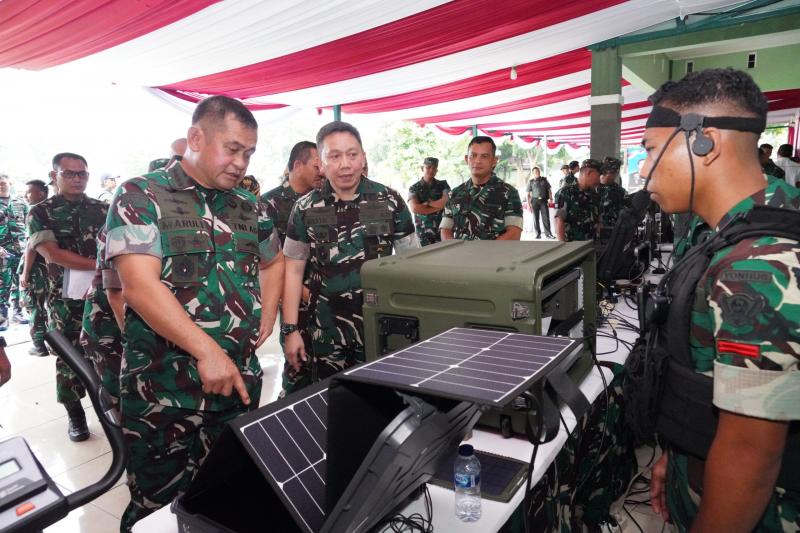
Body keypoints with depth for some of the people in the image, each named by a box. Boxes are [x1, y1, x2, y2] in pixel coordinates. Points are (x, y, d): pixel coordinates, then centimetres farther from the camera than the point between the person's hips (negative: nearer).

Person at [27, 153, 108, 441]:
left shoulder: (102, 209, 8)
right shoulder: (40, 212, 0)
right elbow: (53, 254, -11)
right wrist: (98, 264, -16)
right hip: (66, 299, -1)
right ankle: (75, 415, 22)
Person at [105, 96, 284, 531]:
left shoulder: (249, 206, 8)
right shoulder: (140, 196, -8)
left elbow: (272, 262, 25)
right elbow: (140, 286, -20)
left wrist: (265, 320, 11)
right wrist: (208, 351, -26)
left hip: (241, 381, 5)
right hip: (163, 390, -4)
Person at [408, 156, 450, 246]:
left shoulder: (443, 185, 10)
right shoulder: (414, 188, 5)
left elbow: (447, 201, -7)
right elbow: (414, 208, -11)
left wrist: (427, 203, -7)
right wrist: (438, 206, -7)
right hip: (424, 233, -1)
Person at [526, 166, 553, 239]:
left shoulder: (544, 179, 9)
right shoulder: (531, 181, 4)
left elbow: (549, 189, 14)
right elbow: (528, 194, 3)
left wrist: (550, 198, 1)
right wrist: (528, 204, -3)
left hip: (543, 200, 1)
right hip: (535, 200, -1)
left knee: (546, 217, -5)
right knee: (536, 218, 2)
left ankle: (548, 233, -2)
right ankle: (538, 234, 10)